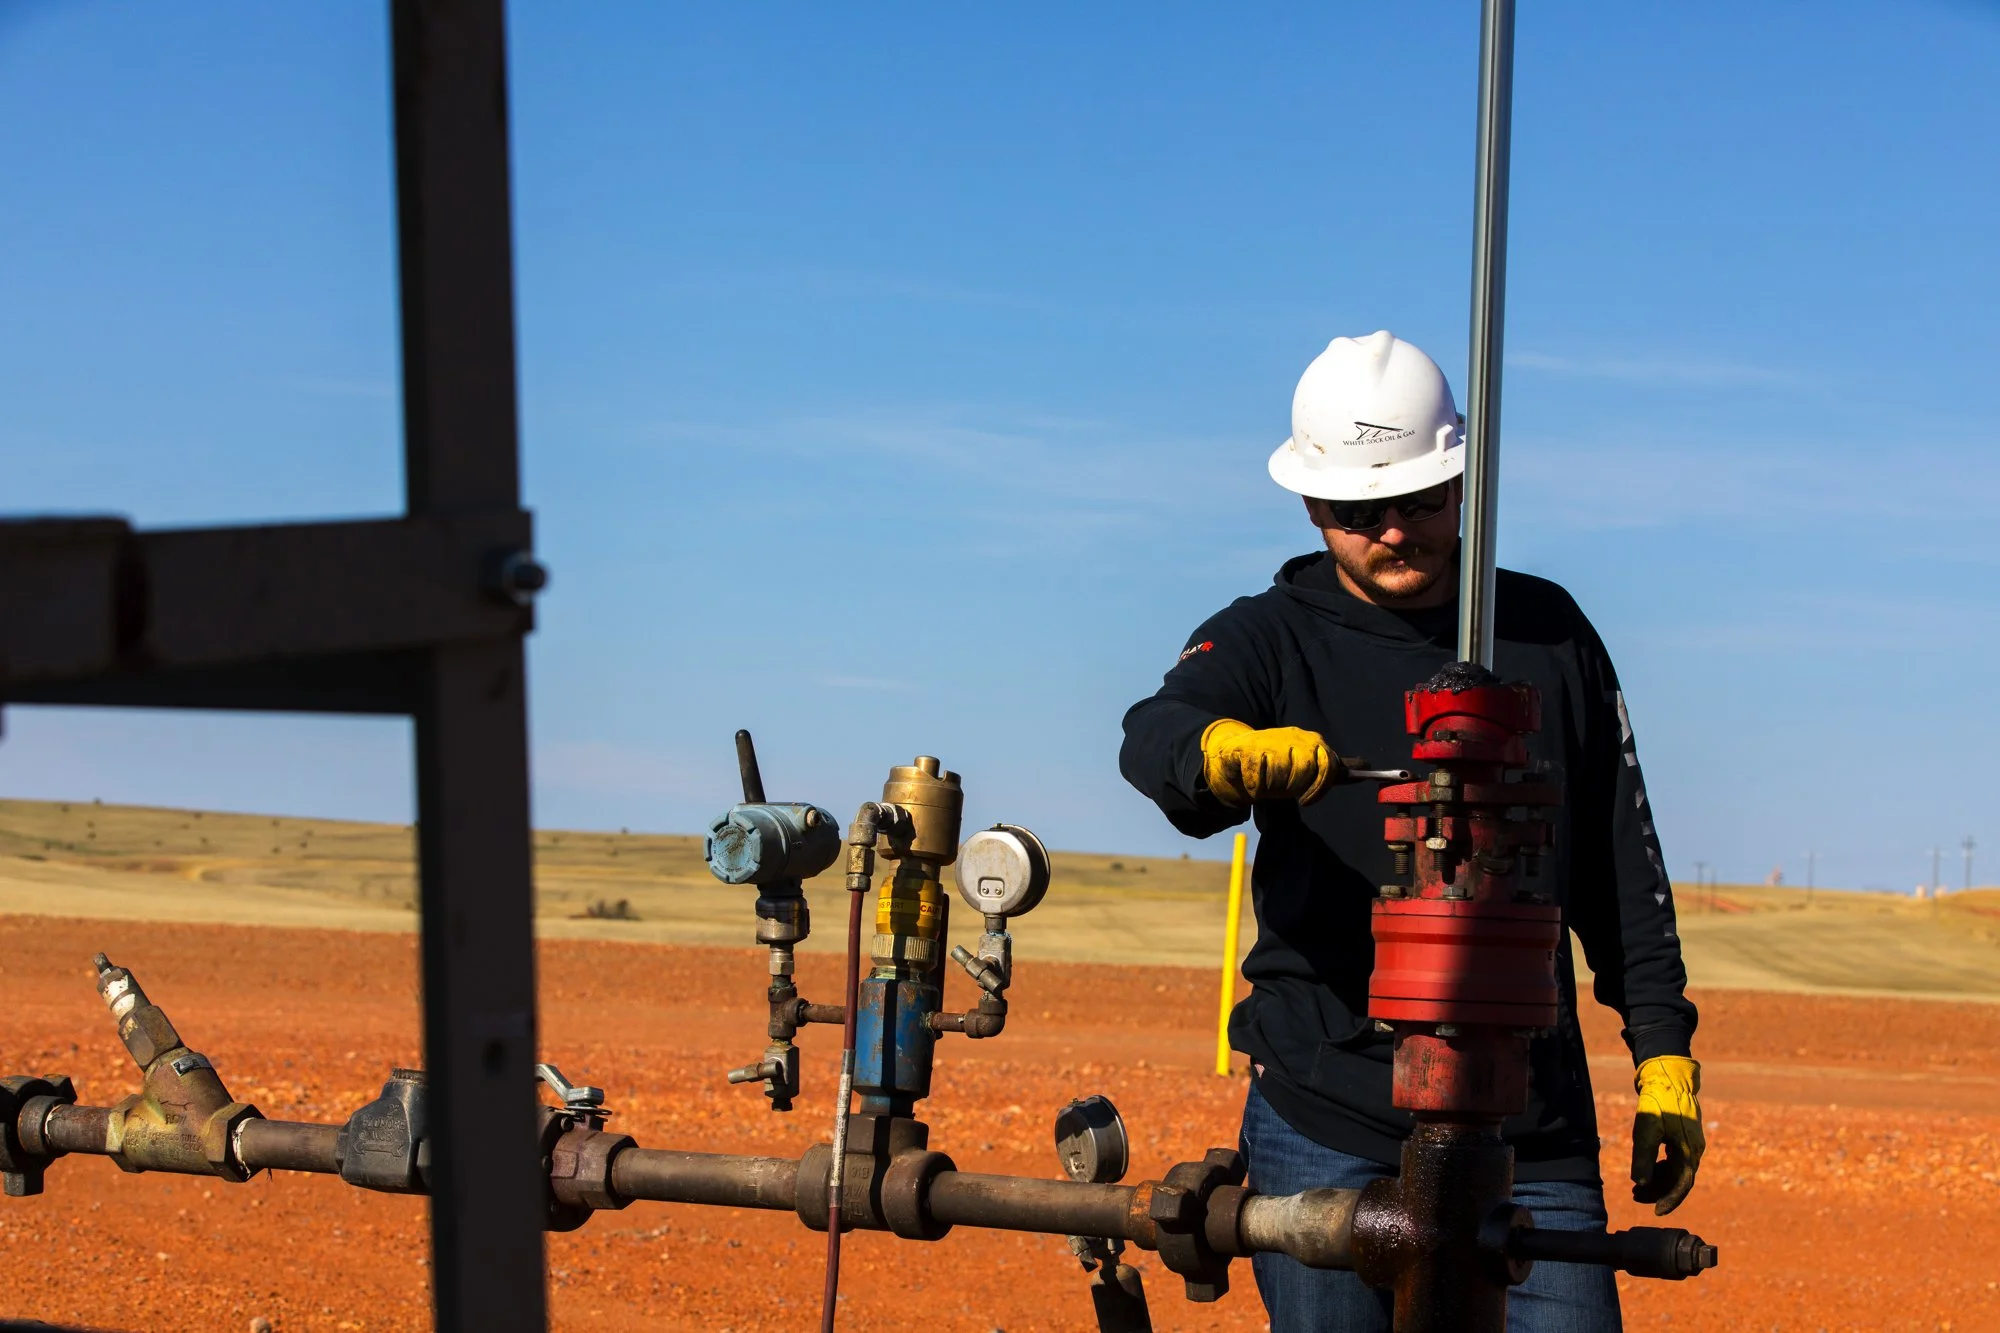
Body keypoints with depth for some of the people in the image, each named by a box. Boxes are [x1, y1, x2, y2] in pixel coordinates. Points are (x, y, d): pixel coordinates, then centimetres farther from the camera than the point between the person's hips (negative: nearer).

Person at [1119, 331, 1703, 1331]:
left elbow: (1622, 860, 15)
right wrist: (1225, 751, -43)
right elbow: (1155, 733, -20)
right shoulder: (1273, 638, 2)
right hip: (1326, 1126, -2)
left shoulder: (1547, 632, 11)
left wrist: (1663, 1051, 10)